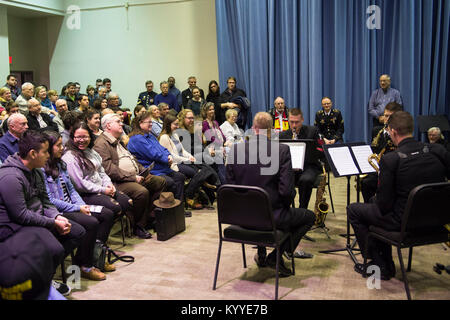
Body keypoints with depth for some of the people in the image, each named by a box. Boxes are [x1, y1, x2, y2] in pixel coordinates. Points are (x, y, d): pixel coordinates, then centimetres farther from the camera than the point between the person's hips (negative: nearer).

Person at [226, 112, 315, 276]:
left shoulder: (235, 150, -6)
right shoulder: (281, 150, -15)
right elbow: (287, 190, -18)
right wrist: (285, 204, 4)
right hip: (272, 216, -5)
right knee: (309, 216, 21)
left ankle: (261, 255, 36)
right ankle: (275, 257, 11)